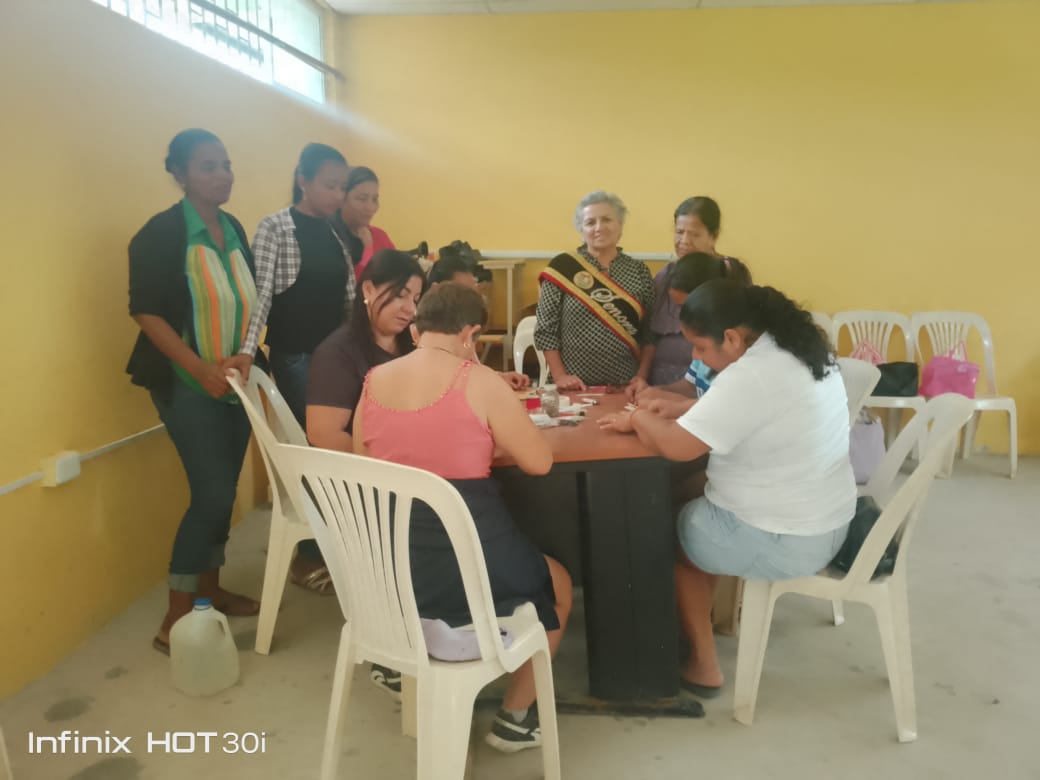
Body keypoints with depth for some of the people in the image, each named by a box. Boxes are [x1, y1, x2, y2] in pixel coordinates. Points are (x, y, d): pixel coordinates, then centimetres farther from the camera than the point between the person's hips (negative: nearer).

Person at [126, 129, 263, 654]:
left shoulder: (234, 229, 9)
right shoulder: (161, 233, -12)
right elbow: (146, 312, -15)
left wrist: (244, 353, -4)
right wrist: (202, 370, -21)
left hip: (234, 382, 7)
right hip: (188, 385, -7)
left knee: (223, 491, 11)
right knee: (212, 494, -9)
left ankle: (210, 591, 28)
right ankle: (174, 620, 4)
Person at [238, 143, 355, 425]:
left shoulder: (338, 231, 8)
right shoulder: (274, 228, -8)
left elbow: (349, 296, 11)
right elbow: (261, 293, -14)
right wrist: (247, 350, -24)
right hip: (294, 355, -5)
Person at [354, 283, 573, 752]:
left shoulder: (373, 381, 3)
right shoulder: (478, 381, -12)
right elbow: (540, 462, -7)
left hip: (387, 573, 6)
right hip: (466, 568, -6)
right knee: (555, 582, 26)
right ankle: (514, 718, 31)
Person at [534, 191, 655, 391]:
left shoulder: (639, 272, 4)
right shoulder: (562, 268, -4)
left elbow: (649, 333, 5)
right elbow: (546, 329, -5)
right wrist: (559, 376, -11)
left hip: (625, 387, 2)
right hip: (575, 386, -2)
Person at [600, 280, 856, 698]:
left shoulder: (750, 377, -28)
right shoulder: (799, 350, 3)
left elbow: (676, 445, -27)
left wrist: (638, 418, -9)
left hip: (785, 541, -9)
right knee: (695, 505, 22)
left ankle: (704, 665, 21)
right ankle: (706, 620, 30)